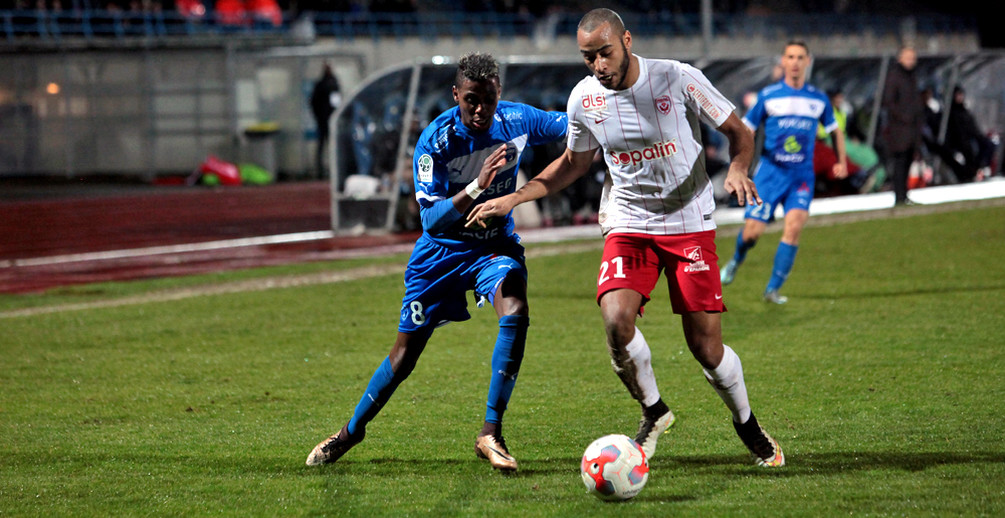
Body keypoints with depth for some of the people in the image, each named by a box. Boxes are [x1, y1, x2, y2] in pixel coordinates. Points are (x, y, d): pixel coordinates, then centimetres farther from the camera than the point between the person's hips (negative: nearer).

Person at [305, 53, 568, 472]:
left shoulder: (516, 122, -14)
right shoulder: (435, 141, -24)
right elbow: (431, 219, -28)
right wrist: (476, 188, -43)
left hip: (495, 244, 2)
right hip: (442, 249, -2)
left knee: (515, 312, -30)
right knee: (406, 352, 6)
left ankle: (491, 434, -24)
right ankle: (352, 429, 32)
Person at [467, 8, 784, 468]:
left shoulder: (678, 79, -12)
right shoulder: (584, 98, -2)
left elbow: (737, 132, -2)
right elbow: (573, 163, 16)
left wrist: (737, 168, -24)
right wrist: (512, 199, 8)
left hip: (689, 223, -2)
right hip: (628, 226, 2)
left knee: (705, 345, -6)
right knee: (616, 320, -23)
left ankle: (748, 426, 22)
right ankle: (653, 412, 4)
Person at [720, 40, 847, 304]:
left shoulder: (819, 99, 7)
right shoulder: (768, 95, 0)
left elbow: (834, 130, 23)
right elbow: (745, 129, 6)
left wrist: (841, 161, 13)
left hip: (802, 175, 1)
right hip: (770, 171, -1)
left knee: (794, 225, -19)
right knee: (753, 231, -5)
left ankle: (773, 288, -10)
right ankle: (736, 261, 32)